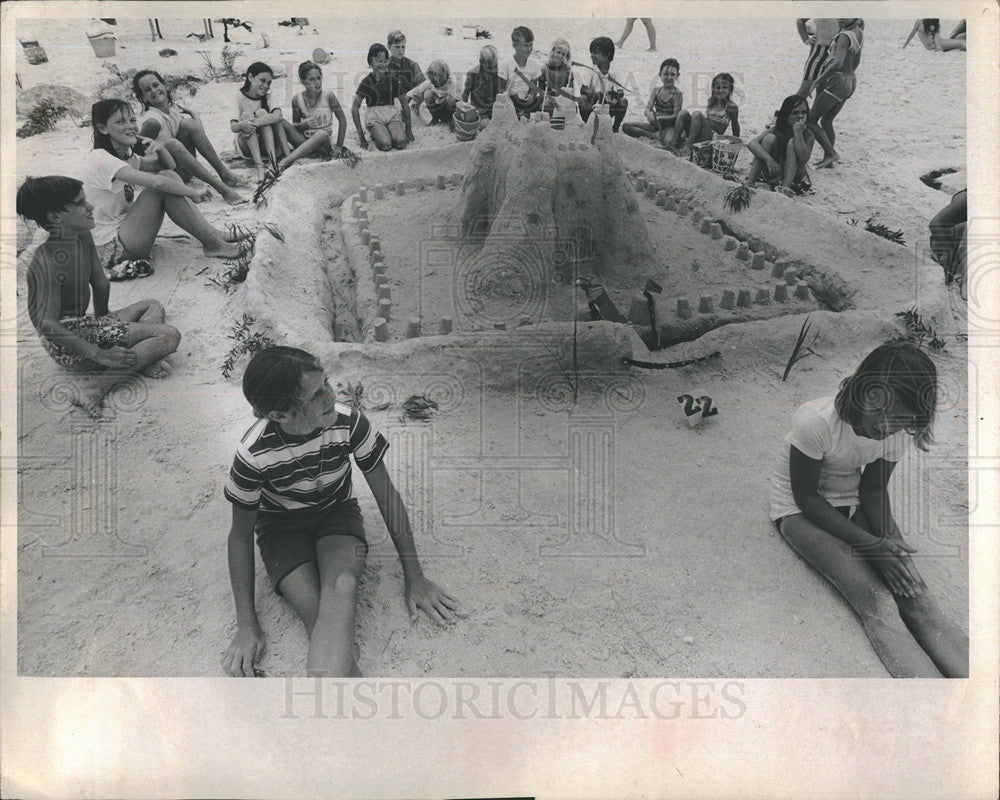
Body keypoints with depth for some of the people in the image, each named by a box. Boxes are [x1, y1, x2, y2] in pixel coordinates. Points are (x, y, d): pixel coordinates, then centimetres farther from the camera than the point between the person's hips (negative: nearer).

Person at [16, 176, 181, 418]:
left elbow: (101, 284, 17)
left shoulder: (83, 237, 4)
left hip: (85, 328, 10)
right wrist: (101, 354, -26)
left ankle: (142, 357, -6)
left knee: (153, 307, 24)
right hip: (69, 348, -10)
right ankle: (95, 387, -21)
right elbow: (47, 324, -26)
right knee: (169, 335, -15)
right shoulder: (49, 258, -23)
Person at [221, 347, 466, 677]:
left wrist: (414, 576, -7)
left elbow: (386, 494, -11)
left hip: (337, 512, 0)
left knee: (342, 587, -33)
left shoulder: (348, 421, -25)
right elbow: (240, 534, -11)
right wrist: (247, 625, -14)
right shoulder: (254, 454, -27)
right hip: (280, 524, 0)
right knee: (317, 613, -30)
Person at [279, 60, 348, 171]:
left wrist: (339, 146, -3)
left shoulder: (328, 96, -9)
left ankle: (284, 162, -42)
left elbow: (342, 120, -1)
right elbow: (294, 126, 7)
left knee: (323, 133, -38)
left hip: (324, 145, -2)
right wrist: (303, 125, -17)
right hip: (304, 141, 2)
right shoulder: (297, 99, -3)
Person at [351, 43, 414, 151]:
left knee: (400, 142, -29)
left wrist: (408, 130, 4)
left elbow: (405, 105, 10)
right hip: (374, 116, -2)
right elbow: (355, 109, -2)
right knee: (385, 145, -30)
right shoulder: (367, 82, -2)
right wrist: (360, 134, -7)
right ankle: (376, 135, 3)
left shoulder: (392, 79, 5)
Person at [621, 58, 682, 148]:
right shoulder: (656, 91, 8)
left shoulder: (677, 93, -5)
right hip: (655, 124, 6)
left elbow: (675, 116, -11)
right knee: (626, 126, -12)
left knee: (668, 141, -43)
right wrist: (650, 115, -23)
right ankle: (655, 136, -20)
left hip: (669, 126, -6)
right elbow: (647, 109, 1)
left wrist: (659, 118, -22)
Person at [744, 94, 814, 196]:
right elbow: (752, 144, -24)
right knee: (770, 138, -20)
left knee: (792, 142, -23)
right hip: (773, 173, 1)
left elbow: (803, 159, -31)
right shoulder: (777, 130, -10)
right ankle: (750, 182, -28)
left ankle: (786, 187, -38)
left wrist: (798, 132, -31)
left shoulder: (808, 135, -12)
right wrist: (768, 158, -39)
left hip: (794, 175, -1)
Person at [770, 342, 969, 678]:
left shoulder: (899, 433, -12)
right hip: (801, 511, -5)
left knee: (917, 598, -19)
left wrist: (888, 540, -18)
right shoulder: (817, 422, -30)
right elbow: (805, 497, -20)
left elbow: (873, 489, 2)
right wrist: (871, 545, -25)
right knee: (876, 602, -28)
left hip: (852, 502, 5)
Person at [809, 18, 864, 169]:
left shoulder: (845, 36, -17)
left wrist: (819, 79, -18)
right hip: (850, 82, 9)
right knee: (826, 122, 18)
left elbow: (837, 64, -27)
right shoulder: (859, 33, 11)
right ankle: (828, 160, 20)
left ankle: (831, 153, -7)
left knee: (811, 120, -3)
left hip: (837, 82, -9)